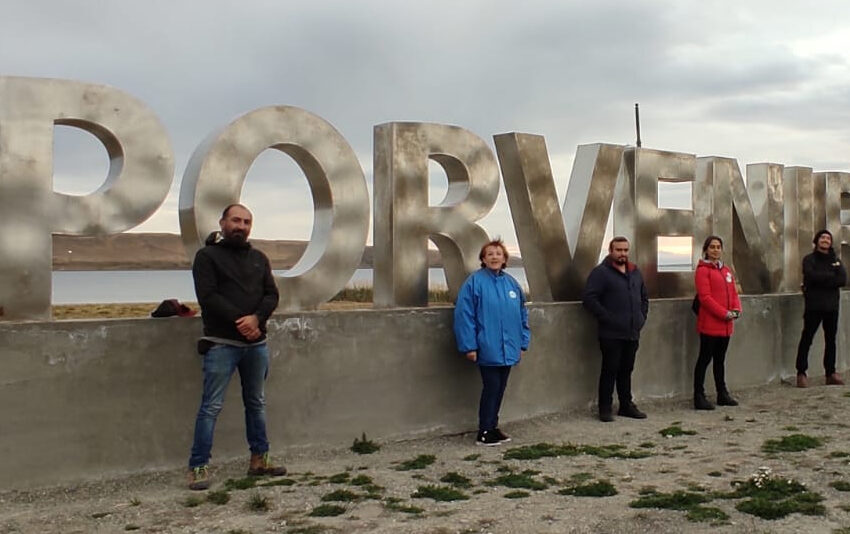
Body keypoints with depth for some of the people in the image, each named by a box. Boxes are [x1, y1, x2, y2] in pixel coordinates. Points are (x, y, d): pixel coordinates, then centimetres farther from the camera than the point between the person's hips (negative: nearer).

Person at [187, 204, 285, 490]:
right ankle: (198, 466, -2)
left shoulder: (258, 258, 15)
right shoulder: (207, 256, 0)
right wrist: (238, 321, -18)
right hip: (221, 344, -6)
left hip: (256, 343, 6)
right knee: (211, 406, -6)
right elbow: (207, 296, -11)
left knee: (256, 403, 12)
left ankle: (259, 459, 22)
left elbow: (272, 294, 7)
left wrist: (256, 318, -13)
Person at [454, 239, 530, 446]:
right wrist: (469, 346, -15)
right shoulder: (475, 281, -9)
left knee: (499, 388, 13)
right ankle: (484, 432, 10)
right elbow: (464, 315, -12)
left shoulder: (512, 283, 8)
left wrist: (523, 342, 10)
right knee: (491, 388, -2)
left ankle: (492, 426, 26)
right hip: (487, 349, -6)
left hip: (508, 349, 6)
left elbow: (522, 315, 14)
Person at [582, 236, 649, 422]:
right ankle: (605, 408, 6)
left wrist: (642, 316, 12)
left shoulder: (635, 272, 15)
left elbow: (644, 297, 27)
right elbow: (589, 298, -15)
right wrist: (606, 318, -16)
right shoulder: (601, 272, -7)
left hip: (632, 332, 6)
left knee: (626, 370, 14)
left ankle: (626, 405, 23)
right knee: (610, 370, -2)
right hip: (611, 334, -6)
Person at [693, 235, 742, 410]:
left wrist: (736, 309, -4)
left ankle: (722, 394, 24)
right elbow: (705, 297, -14)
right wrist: (724, 313, -18)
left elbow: (733, 292, 15)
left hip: (726, 324, 7)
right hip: (709, 323, -7)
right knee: (705, 359, -4)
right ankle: (699, 397, -1)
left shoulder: (726, 270, 16)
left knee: (720, 359, 16)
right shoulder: (703, 270, -7)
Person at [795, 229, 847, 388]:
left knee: (830, 339, 8)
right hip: (814, 305, -4)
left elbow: (843, 279, -3)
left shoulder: (835, 260, 14)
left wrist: (821, 279, -11)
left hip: (832, 305, 5)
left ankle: (831, 373, 14)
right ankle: (801, 373, -4)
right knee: (806, 339, -5)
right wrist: (831, 276, -8)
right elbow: (811, 276, -17)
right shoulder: (809, 259, 3)